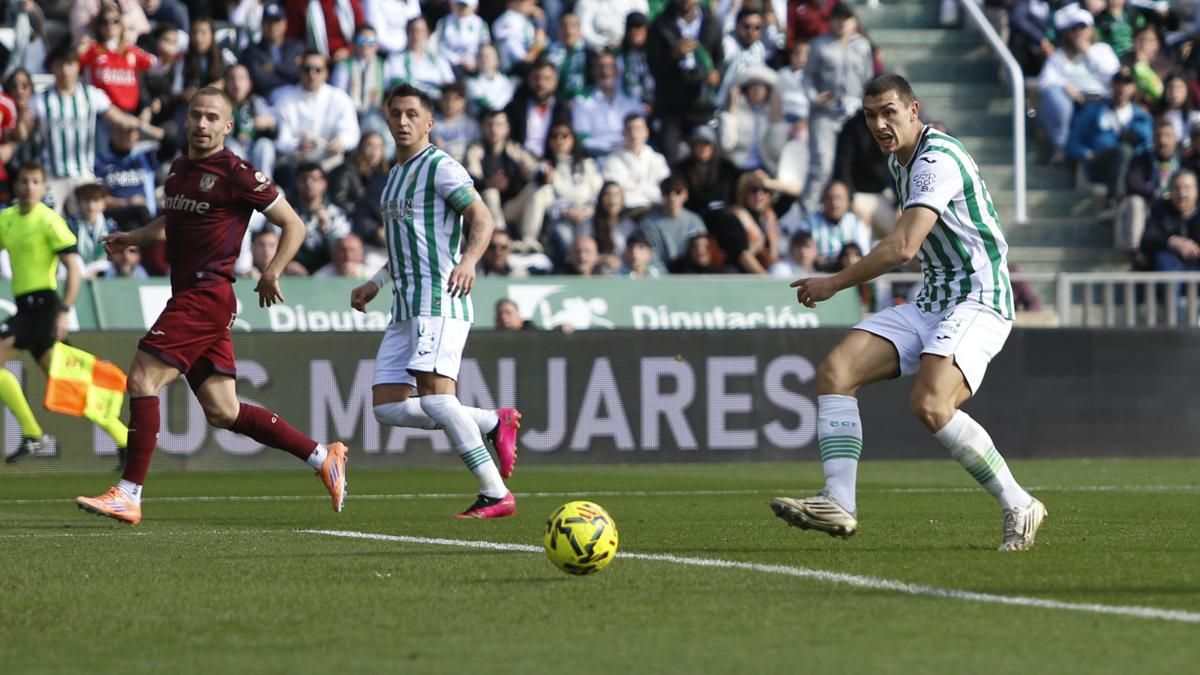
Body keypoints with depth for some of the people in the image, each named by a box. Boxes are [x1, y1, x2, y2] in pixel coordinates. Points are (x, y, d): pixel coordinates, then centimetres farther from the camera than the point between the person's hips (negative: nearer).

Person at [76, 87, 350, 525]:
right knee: (223, 412, 8)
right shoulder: (178, 169, 16)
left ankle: (128, 495, -12)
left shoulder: (235, 174, -8)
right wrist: (132, 238, 17)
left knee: (143, 379, -14)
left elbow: (293, 225, -3)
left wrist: (272, 272, -14)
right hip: (188, 294, 9)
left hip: (207, 293, -9)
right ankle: (323, 457, 17)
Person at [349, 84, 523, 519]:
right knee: (387, 406, 0)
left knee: (435, 397, -22)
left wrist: (468, 260, -33)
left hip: (439, 302, -9)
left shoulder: (439, 167, -6)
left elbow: (482, 219, -16)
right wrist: (376, 283, 28)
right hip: (406, 308, 9)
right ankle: (494, 423, 11)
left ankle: (495, 494, -18)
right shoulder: (397, 174, 22)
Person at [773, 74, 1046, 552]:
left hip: (977, 301, -10)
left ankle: (1019, 507, -15)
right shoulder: (899, 162, 14)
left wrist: (834, 284, -17)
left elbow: (903, 247, -26)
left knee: (930, 404, -30)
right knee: (835, 370, -6)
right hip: (931, 302, 10)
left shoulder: (937, 160, -17)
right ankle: (839, 503, -14)